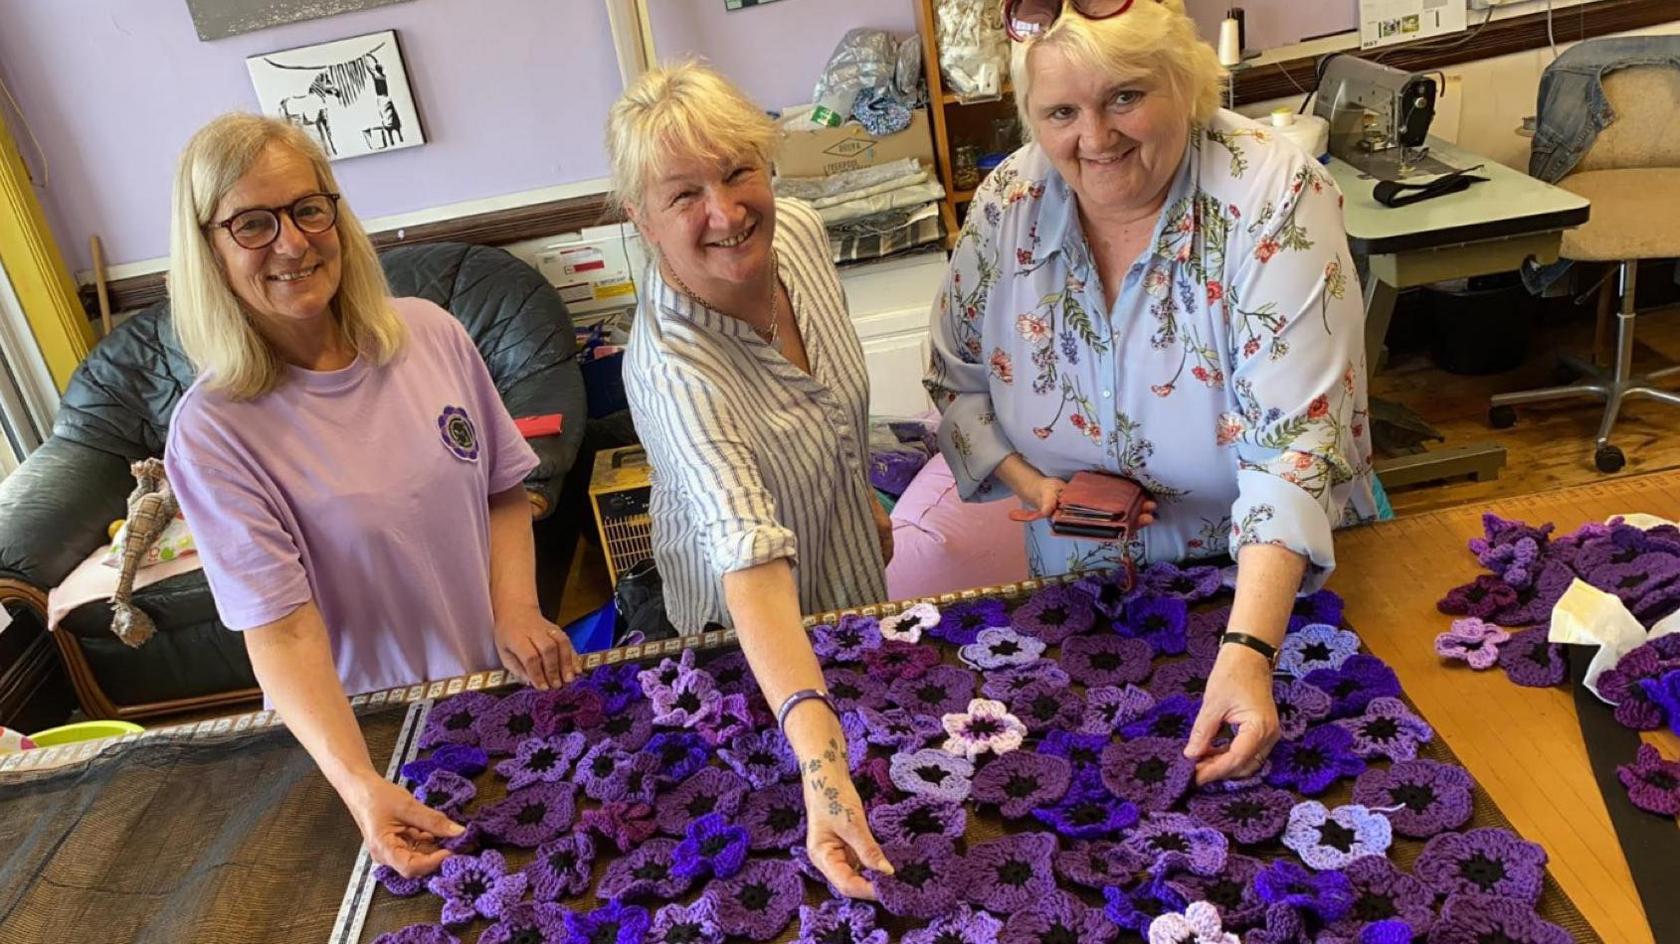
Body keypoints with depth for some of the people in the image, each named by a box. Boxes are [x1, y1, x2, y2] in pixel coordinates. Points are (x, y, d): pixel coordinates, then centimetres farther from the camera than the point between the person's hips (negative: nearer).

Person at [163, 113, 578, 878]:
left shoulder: (429, 334, -6)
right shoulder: (211, 432, -17)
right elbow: (281, 629, -21)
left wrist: (516, 610, -11)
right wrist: (358, 781, -34)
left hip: (511, 687, 3)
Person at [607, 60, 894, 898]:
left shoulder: (798, 232, -18)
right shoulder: (670, 370, -40)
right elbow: (752, 562, -49)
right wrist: (818, 756, -60)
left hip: (851, 564, 6)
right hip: (762, 632, -6)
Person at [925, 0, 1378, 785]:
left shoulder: (1276, 199, -24)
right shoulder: (1007, 205, -12)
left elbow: (1294, 445, -31)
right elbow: (956, 379, 1)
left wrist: (1248, 651, -41)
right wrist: (1025, 479, -17)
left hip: (1271, 592, -2)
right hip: (1085, 596, 3)